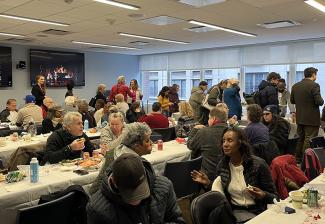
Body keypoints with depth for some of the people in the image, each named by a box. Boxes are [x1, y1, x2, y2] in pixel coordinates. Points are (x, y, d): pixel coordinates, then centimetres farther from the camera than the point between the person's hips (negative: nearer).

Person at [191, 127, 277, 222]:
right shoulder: (222, 165, 2)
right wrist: (208, 183, -2)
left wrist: (263, 196, -24)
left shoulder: (258, 164, -11)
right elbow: (218, 189, 15)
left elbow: (274, 196, -4)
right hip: (233, 210, 4)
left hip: (255, 211, -4)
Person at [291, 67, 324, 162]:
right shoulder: (314, 85, -15)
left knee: (301, 139, 18)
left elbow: (292, 100, 11)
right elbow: (319, 102, -19)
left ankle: (298, 158, 26)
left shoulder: (295, 86, 4)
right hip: (312, 118, -7)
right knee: (309, 140, 0)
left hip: (300, 118, 7)